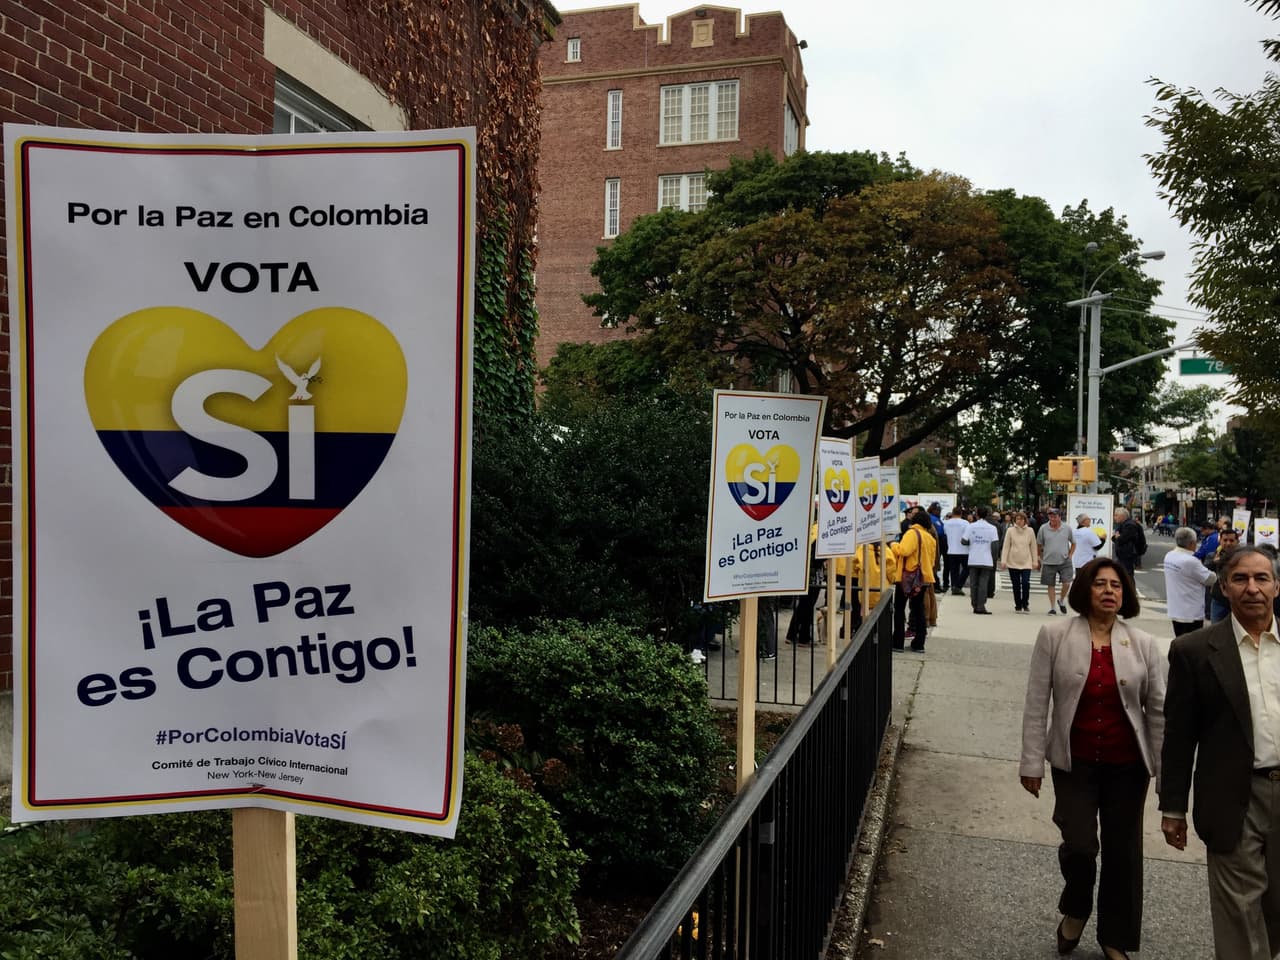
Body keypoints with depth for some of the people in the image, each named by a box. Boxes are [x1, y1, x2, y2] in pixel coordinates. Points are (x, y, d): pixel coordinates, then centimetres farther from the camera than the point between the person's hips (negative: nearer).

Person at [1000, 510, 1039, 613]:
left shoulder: (1030, 531, 3)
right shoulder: (1010, 531, 0)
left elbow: (1033, 547, 7)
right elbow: (1006, 547, 0)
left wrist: (1035, 561, 5)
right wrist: (1003, 561, -5)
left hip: (1026, 562, 0)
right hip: (1013, 562, 0)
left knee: (1026, 583, -13)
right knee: (1016, 585, 5)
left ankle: (1025, 605, 3)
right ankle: (1018, 606, 16)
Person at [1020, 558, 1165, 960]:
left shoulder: (1144, 645, -2)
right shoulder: (1054, 636, -7)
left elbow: (1158, 710, 3)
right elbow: (1037, 704, -5)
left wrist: (1166, 770, 4)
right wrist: (1032, 761, -6)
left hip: (1127, 765, 2)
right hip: (1074, 762, -2)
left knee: (1122, 850, 11)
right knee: (1079, 845, -6)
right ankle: (1074, 910, 28)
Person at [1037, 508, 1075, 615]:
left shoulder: (1067, 529, 0)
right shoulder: (1043, 529, -3)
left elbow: (1073, 543, 14)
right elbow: (1039, 545, 8)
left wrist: (1070, 555, 5)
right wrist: (1042, 558, 6)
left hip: (1064, 562, 0)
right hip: (1049, 562, 0)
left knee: (1066, 583, -9)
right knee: (1051, 585, 6)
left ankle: (1062, 601, 19)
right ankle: (1052, 608, 17)